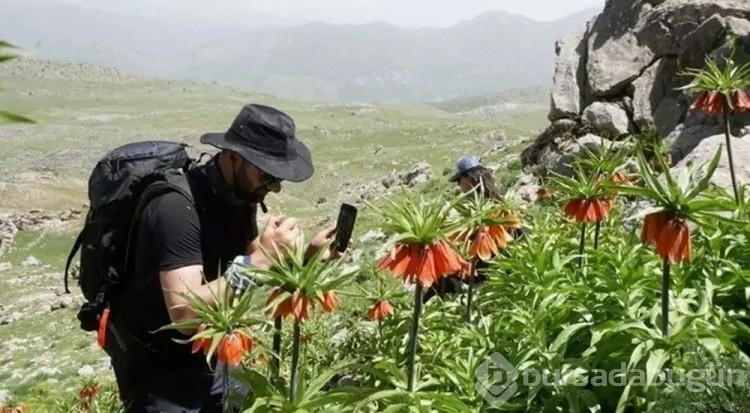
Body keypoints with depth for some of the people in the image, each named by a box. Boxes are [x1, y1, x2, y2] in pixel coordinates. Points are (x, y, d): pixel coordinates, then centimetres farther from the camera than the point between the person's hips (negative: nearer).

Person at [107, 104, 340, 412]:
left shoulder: (240, 195, -4)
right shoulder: (178, 207, -29)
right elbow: (186, 313, -36)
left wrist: (306, 255, -10)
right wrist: (259, 258, -35)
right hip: (158, 368, -7)